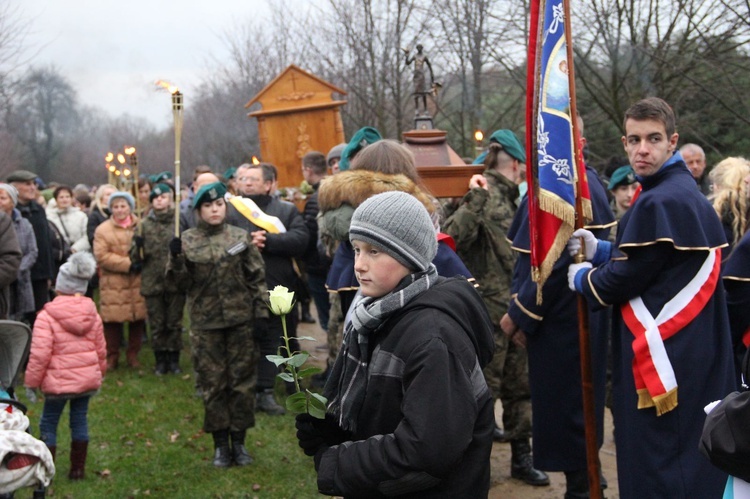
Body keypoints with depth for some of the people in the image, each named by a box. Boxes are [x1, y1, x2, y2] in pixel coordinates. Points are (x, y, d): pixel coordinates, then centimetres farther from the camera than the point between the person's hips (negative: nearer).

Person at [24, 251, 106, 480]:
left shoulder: (47, 316, -13)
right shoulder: (92, 313, 3)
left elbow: (40, 353, -16)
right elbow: (100, 349, 9)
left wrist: (31, 381, -5)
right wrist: (100, 371, 24)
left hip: (58, 381, -5)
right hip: (88, 378, 5)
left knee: (48, 424, 7)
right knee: (80, 420, 14)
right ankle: (77, 469, 19)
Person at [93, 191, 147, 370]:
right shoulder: (103, 230, 0)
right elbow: (101, 256, -8)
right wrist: (127, 264, -13)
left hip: (137, 283, 2)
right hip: (113, 283, -2)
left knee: (137, 320, 6)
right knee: (112, 321, 1)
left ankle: (133, 355, 21)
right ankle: (112, 357, 14)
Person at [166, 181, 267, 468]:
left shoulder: (241, 238, 1)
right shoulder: (187, 242, 1)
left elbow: (257, 277, 4)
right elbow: (181, 282, -1)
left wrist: (261, 310, -1)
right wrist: (176, 259, -18)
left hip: (240, 318, 0)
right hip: (205, 323, 0)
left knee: (242, 380, 5)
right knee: (212, 382, 4)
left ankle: (239, 441, 16)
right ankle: (220, 444, 14)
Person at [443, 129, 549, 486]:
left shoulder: (506, 199, 12)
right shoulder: (485, 198, -14)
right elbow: (452, 238, -30)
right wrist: (475, 200, -35)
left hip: (513, 311, 9)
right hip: (488, 312, -9)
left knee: (520, 385, 15)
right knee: (483, 388, 1)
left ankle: (521, 457, 25)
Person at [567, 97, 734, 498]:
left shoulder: (660, 203, -19)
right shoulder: (685, 192, 13)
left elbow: (626, 280, -16)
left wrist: (582, 279, 3)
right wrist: (597, 250, 11)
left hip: (663, 356, -10)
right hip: (694, 354, 10)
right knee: (691, 463, 16)